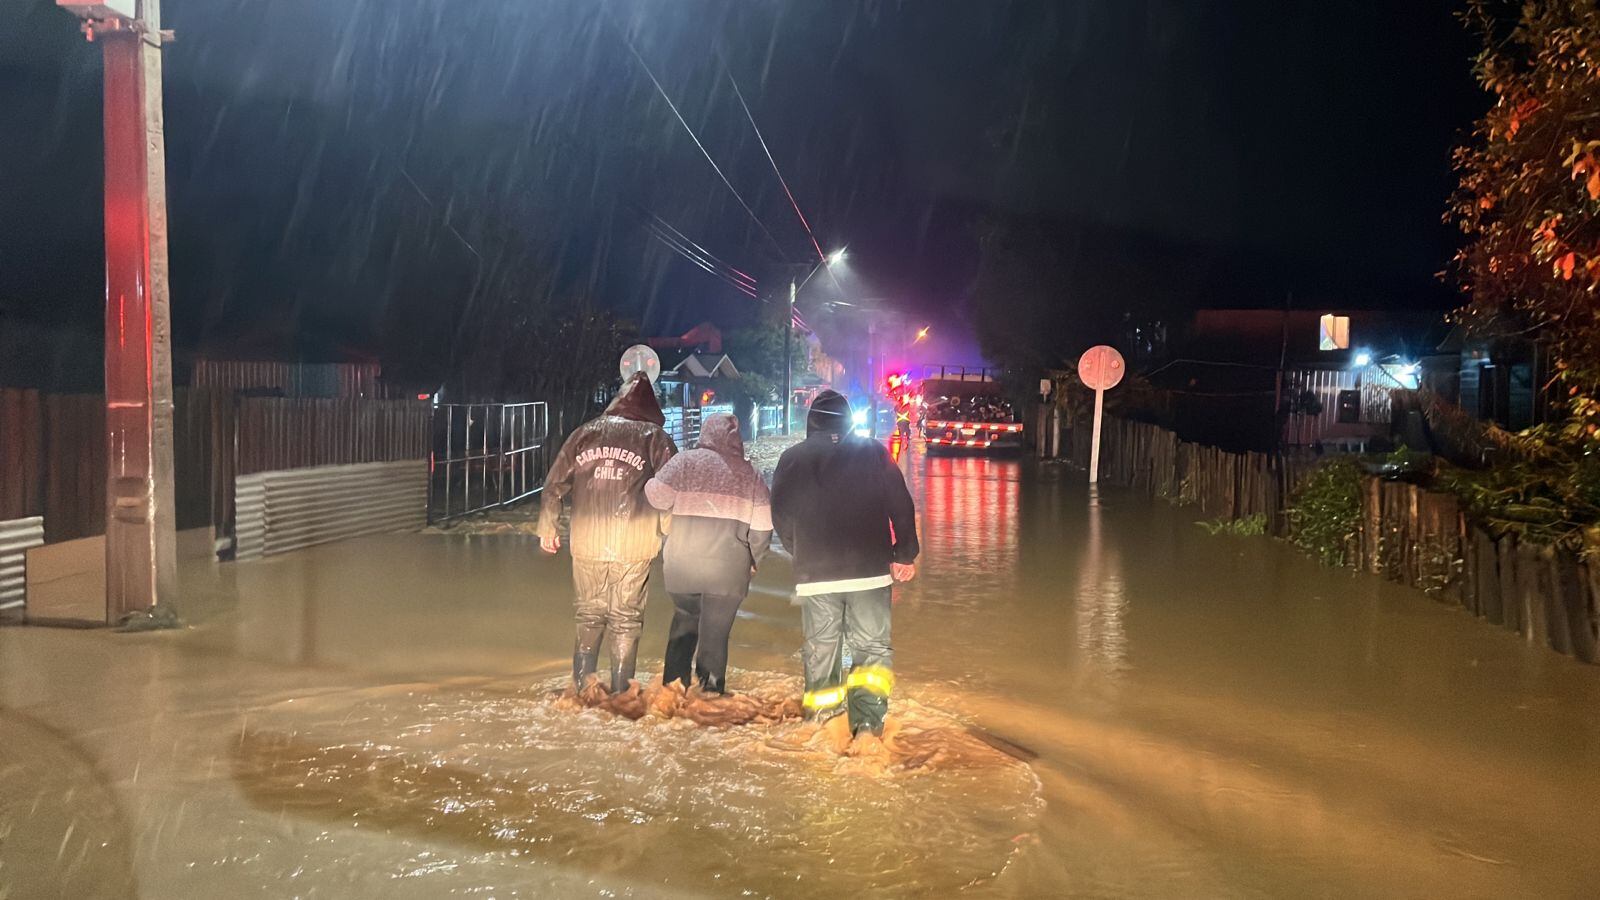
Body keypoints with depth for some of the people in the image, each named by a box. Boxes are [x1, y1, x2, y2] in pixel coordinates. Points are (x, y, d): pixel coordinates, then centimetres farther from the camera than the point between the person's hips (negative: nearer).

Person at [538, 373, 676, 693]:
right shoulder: (655, 438, 2)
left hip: (587, 544, 2)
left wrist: (547, 528, 20)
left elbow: (555, 483, 11)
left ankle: (582, 688, 16)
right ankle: (620, 692, 9)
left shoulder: (585, 432, 9)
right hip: (634, 547, -2)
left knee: (589, 614, 16)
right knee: (626, 619, 7)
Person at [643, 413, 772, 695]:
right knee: (715, 632, 6)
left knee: (684, 622, 20)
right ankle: (711, 689, 6)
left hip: (682, 565, 1)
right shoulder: (749, 474, 4)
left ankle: (673, 684, 21)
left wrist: (648, 484, 12)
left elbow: (658, 496, -11)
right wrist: (754, 560, 15)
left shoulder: (686, 461, -2)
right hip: (728, 569, -1)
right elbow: (762, 525, 2)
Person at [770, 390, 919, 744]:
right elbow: (902, 506, 0)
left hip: (814, 574, 1)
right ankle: (867, 722, -13)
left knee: (820, 647, 14)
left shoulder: (791, 459, 5)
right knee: (871, 647, 3)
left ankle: (822, 714, 18)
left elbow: (781, 517, 12)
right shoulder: (873, 453, 1)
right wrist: (905, 555, 10)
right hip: (870, 571, -1)